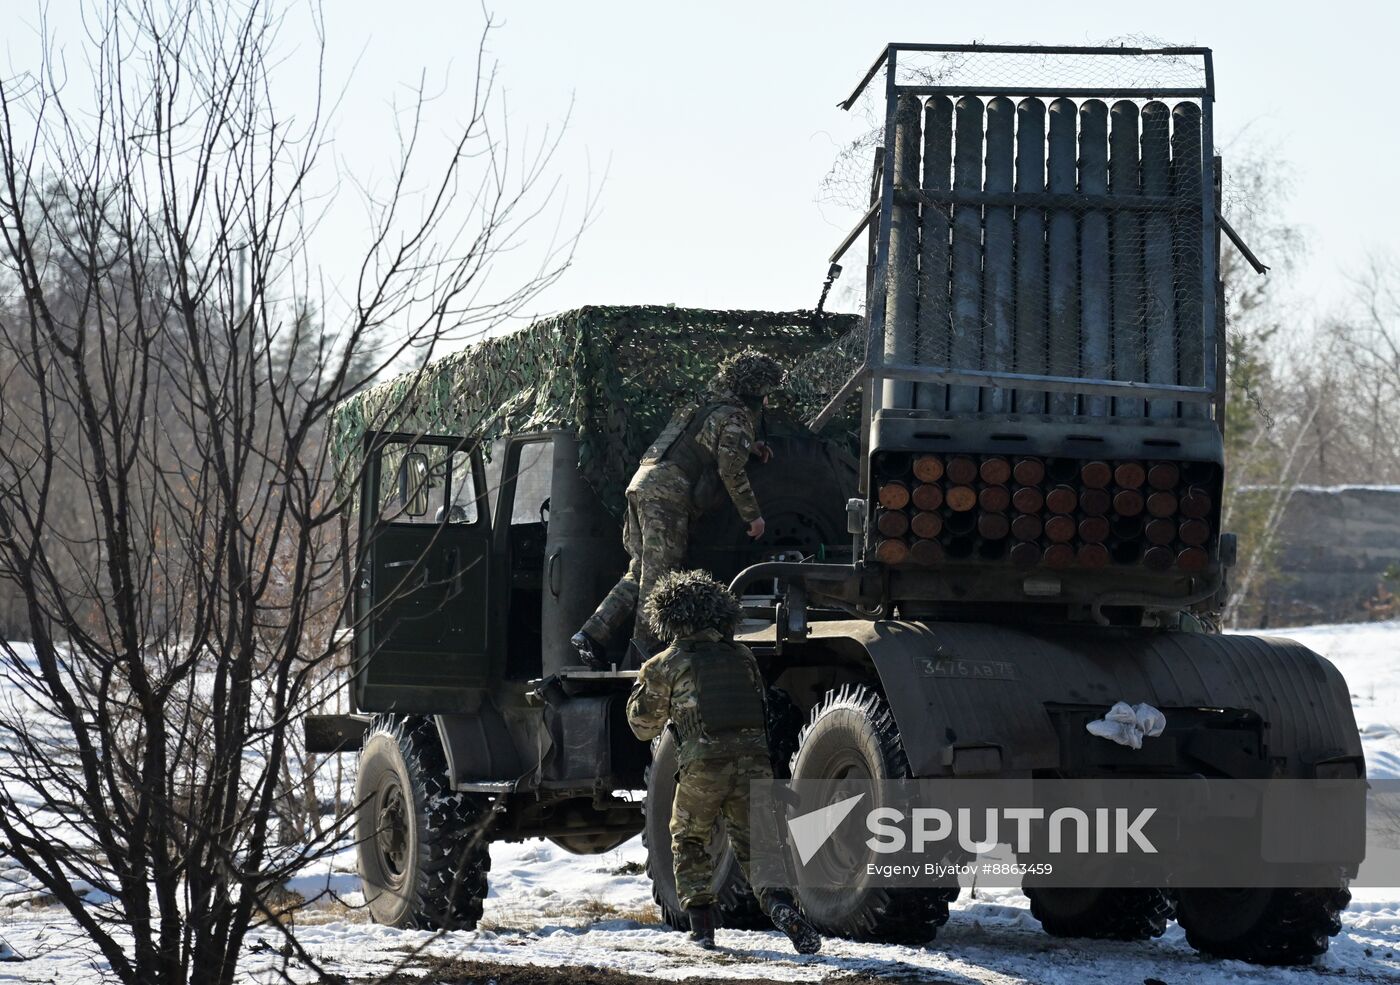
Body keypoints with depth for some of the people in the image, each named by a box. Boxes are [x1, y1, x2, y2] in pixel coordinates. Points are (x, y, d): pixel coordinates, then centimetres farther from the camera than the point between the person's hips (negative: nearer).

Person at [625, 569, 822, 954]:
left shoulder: (664, 667, 5)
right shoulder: (742, 656, 15)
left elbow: (643, 727, 16)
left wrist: (640, 688, 34)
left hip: (702, 766, -2)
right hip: (753, 759, 2)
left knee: (689, 843, 22)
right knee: (754, 846, 8)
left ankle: (701, 923, 13)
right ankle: (782, 907, -18)